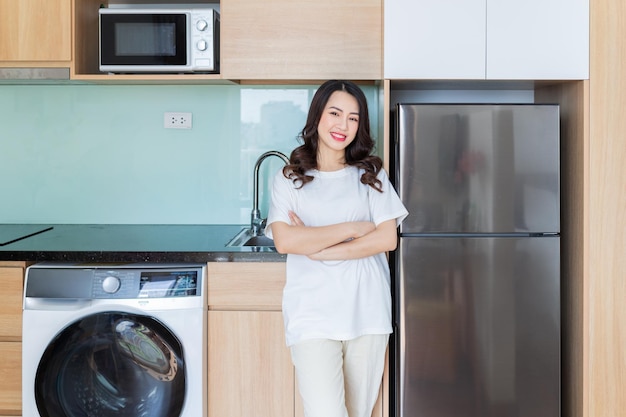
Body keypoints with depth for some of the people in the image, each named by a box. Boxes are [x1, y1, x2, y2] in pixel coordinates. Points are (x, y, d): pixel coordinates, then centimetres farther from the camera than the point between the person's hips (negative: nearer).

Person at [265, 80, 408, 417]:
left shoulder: (370, 175, 9)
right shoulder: (290, 179, 5)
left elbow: (387, 239, -3)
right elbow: (285, 241, -10)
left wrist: (318, 248, -9)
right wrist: (352, 228, -9)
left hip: (367, 314, 2)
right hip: (313, 317, -2)